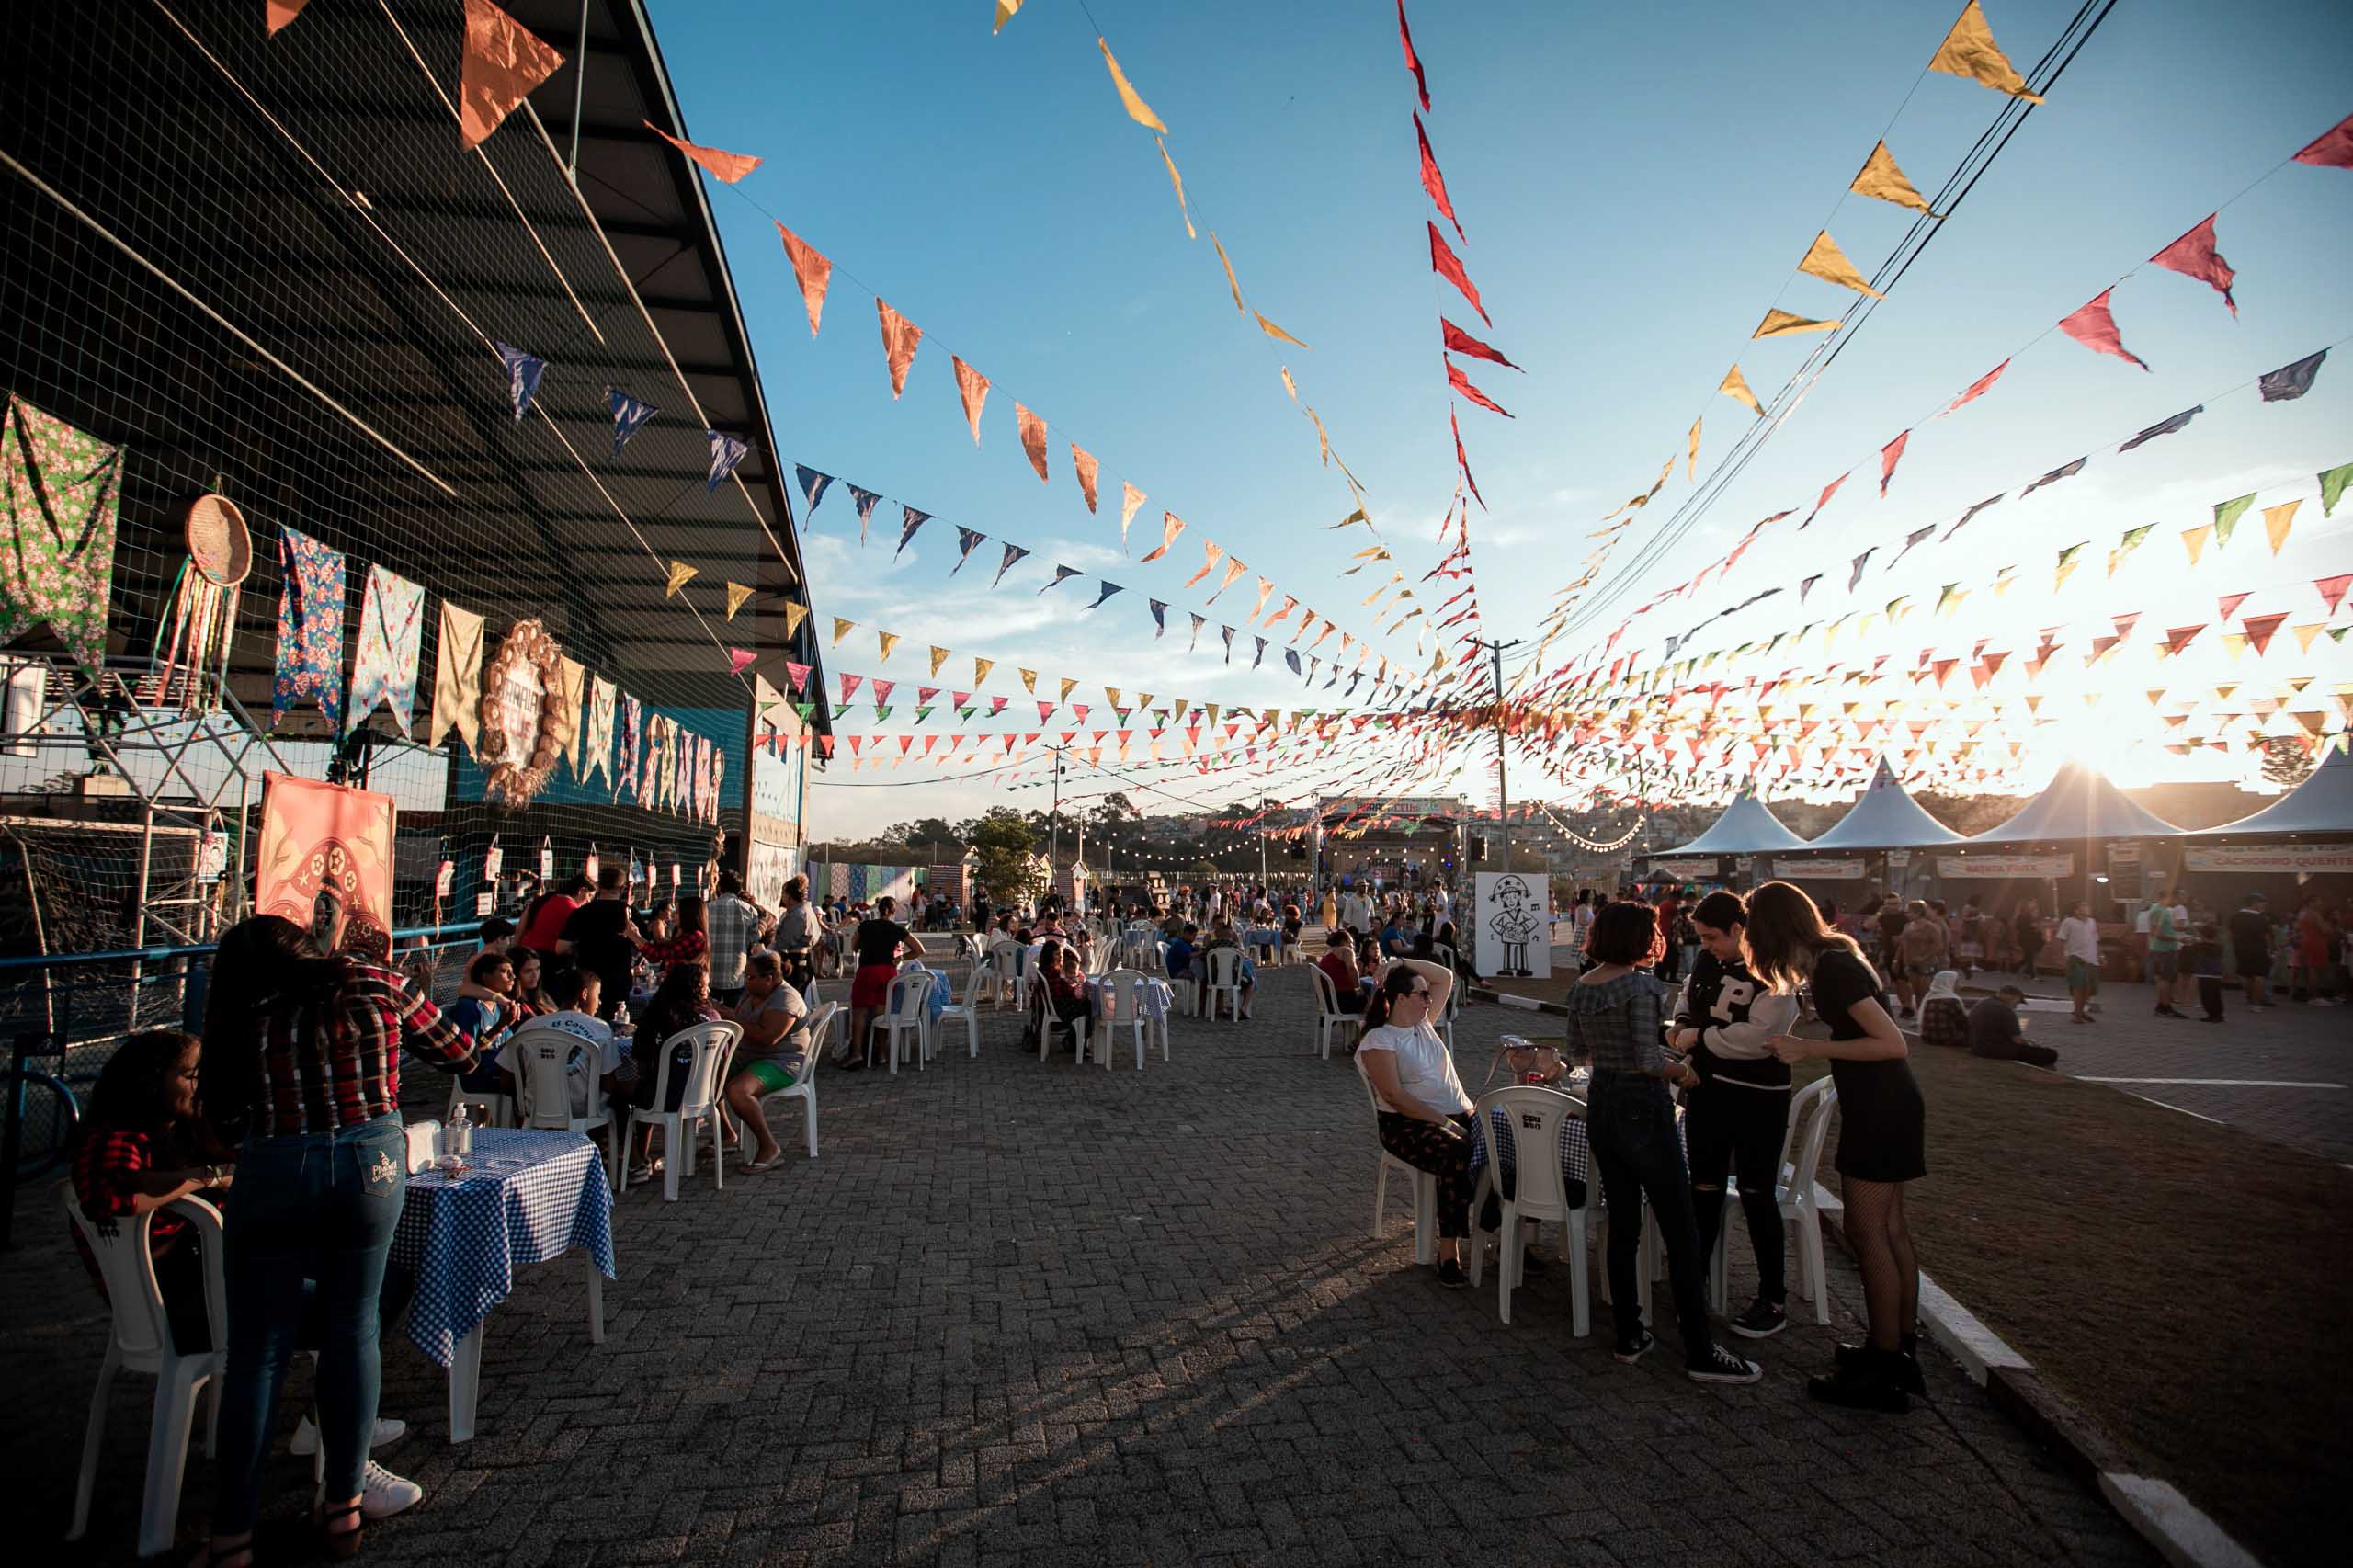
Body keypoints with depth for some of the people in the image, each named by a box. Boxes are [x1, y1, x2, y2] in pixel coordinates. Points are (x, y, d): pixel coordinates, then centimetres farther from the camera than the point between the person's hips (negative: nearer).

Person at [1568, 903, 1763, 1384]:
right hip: (1642, 1106, -7)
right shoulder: (1641, 984, -17)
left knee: (1622, 1224, 15)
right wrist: (1682, 1069, -2)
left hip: (1601, 1104, 7)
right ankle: (1700, 1352, 12)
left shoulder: (1580, 987, 4)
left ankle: (1629, 1336, 22)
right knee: (1680, 1231, 4)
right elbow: (1648, 1060, -20)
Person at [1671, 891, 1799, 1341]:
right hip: (1707, 1089, 7)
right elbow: (1685, 1007, 17)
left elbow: (1757, 1036, -26)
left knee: (1756, 1196, 3)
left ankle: (1773, 1299, 20)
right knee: (1704, 1188, 15)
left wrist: (1700, 1037, -15)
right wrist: (1687, 1055, 2)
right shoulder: (1706, 962, 5)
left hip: (1758, 1099, -6)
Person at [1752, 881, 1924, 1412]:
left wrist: (1809, 1048, -21)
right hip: (1888, 1106, 10)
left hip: (1878, 1110, -10)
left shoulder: (1833, 968, -22)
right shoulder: (1834, 956, 7)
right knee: (1890, 1230, 16)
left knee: (1867, 1233, -2)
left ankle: (1885, 1372, 8)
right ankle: (1902, 1351, 27)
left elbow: (1893, 1043, -25)